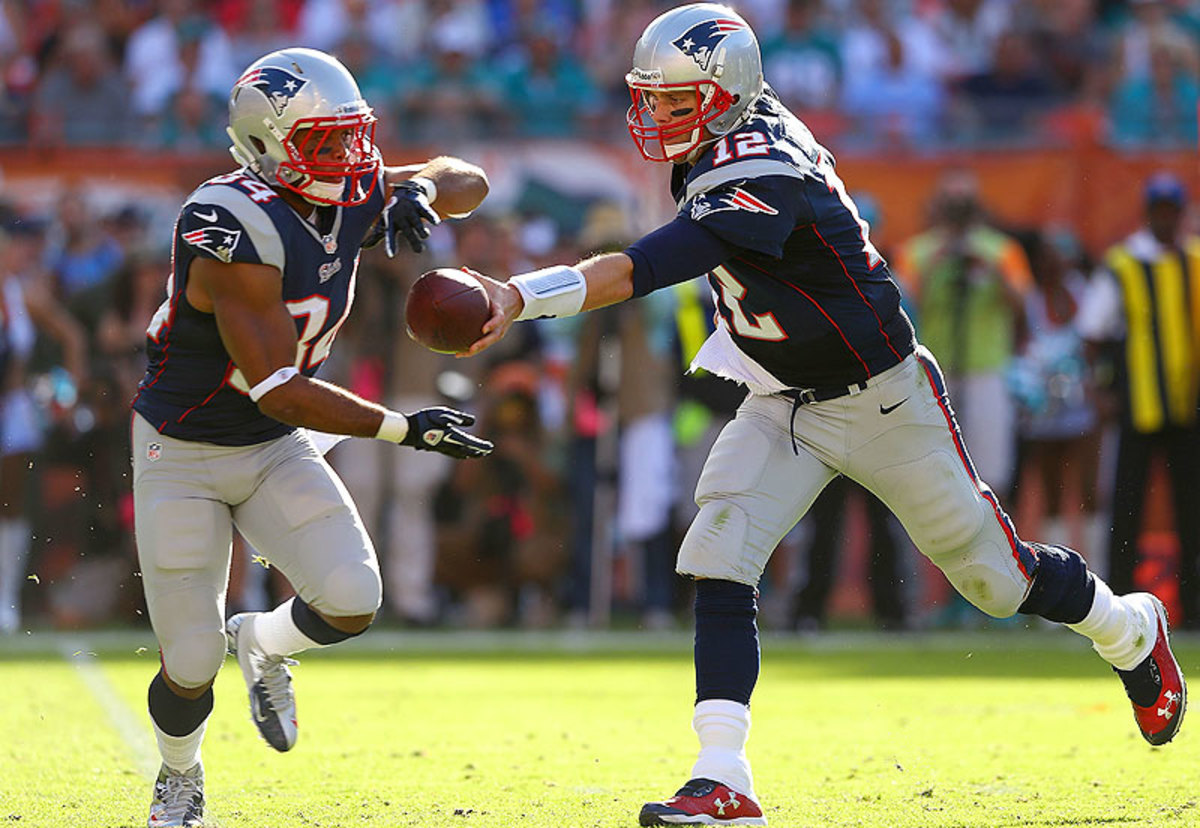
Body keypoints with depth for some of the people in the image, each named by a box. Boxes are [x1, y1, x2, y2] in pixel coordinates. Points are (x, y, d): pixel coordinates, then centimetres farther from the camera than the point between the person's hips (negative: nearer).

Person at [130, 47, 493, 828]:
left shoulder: (351, 194, -8)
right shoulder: (235, 231, -30)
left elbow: (468, 180, 6)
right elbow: (280, 390, -29)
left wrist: (421, 190, -18)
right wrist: (403, 428, -27)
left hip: (277, 449, 6)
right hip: (183, 455, -6)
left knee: (352, 602, -17)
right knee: (192, 662, -3)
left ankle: (263, 643, 18)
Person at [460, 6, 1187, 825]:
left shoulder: (760, 181, -33)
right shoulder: (732, 136, -7)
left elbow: (645, 268, -45)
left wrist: (524, 296, -54)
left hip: (882, 401, -7)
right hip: (783, 406, 7)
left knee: (997, 575, 9)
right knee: (720, 560, -14)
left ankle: (1130, 629, 40)